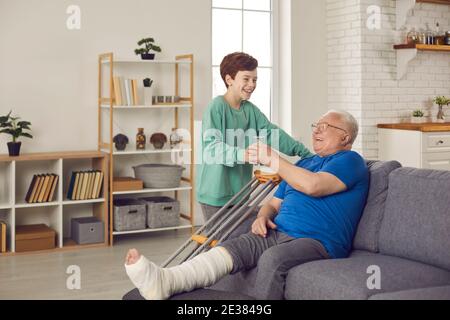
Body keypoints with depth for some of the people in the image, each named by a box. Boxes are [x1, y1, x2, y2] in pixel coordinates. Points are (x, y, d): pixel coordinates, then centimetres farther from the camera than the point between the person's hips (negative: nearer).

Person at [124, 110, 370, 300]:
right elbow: (275, 202, 28)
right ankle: (165, 281, -45)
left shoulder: (350, 161, 4)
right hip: (279, 233, 6)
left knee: (272, 258, -38)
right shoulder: (305, 163, 30)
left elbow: (313, 186, -16)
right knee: (232, 247, -23)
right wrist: (263, 216, 4)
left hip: (319, 242, -6)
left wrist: (272, 159, -9)